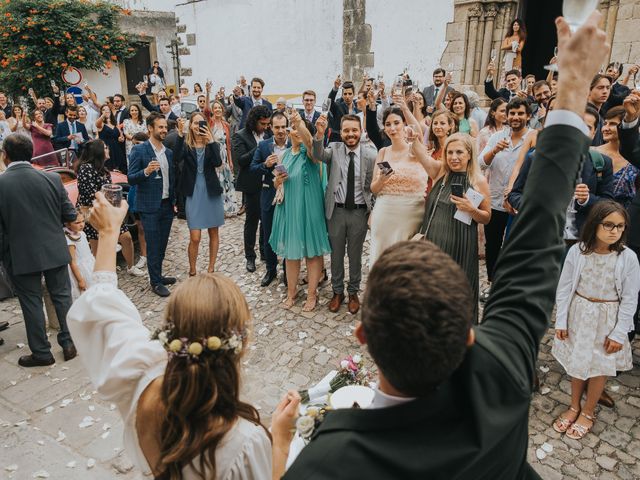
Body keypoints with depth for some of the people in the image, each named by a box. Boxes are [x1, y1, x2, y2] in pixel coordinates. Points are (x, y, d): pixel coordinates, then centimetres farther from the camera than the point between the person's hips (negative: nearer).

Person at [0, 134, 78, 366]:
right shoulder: (52, 178, -7)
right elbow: (70, 214, -1)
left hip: (21, 255, -1)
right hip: (55, 250, 2)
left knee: (31, 301, 10)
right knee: (62, 295, 15)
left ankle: (41, 352, 20)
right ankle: (69, 342, 22)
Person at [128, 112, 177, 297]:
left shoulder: (168, 152, 11)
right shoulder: (139, 150, -8)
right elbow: (131, 178, -11)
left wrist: (174, 200, 11)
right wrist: (146, 171, -28)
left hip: (167, 205, 6)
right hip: (150, 206, -6)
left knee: (162, 244, 13)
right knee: (153, 245, 0)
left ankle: (158, 275, 26)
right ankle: (155, 282, 10)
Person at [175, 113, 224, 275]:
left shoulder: (212, 145, 3)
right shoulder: (186, 145, 1)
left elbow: (218, 162, -16)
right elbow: (177, 158, -20)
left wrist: (210, 140, -23)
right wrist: (180, 134, -24)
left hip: (212, 193, 2)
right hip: (194, 194, -2)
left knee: (213, 233, 10)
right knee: (195, 237, -6)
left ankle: (211, 268, 24)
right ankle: (192, 271, 13)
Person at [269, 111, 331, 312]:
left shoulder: (309, 152, -6)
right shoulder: (285, 154, 10)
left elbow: (311, 143, -33)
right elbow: (277, 185, 17)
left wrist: (302, 124, -49)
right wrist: (277, 181, -6)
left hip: (308, 207, -5)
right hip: (288, 208, 5)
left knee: (312, 250, 3)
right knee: (290, 250, 12)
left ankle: (312, 294, 16)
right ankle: (291, 290, 27)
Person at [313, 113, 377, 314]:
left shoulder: (371, 155, -7)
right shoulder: (334, 149, -4)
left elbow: (374, 186, -4)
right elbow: (318, 156, -25)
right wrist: (319, 134, -42)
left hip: (359, 211, -1)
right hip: (336, 210, 1)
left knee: (355, 254, 14)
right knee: (336, 254, 14)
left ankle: (353, 292, 33)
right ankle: (337, 291, 33)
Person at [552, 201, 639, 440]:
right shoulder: (577, 251, -13)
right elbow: (564, 288, -5)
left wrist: (619, 333, -9)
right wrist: (561, 321, -4)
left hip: (608, 319, -1)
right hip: (579, 314, 1)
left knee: (600, 366, 14)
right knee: (576, 362, 16)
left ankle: (588, 413, 34)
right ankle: (574, 406, 37)